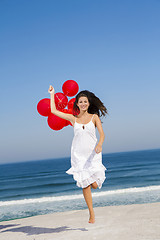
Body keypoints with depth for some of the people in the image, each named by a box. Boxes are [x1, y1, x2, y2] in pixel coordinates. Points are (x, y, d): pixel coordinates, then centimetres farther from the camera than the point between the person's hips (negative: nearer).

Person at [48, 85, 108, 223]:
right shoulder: (73, 118, 6)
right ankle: (92, 214, 11)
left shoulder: (94, 117, 2)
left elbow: (102, 134, -6)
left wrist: (99, 144, -26)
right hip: (78, 154, 1)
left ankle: (97, 174, 32)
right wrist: (52, 94, 12)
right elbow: (54, 111, 7)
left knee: (95, 184, -7)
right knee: (85, 185, -3)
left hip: (92, 154, -1)